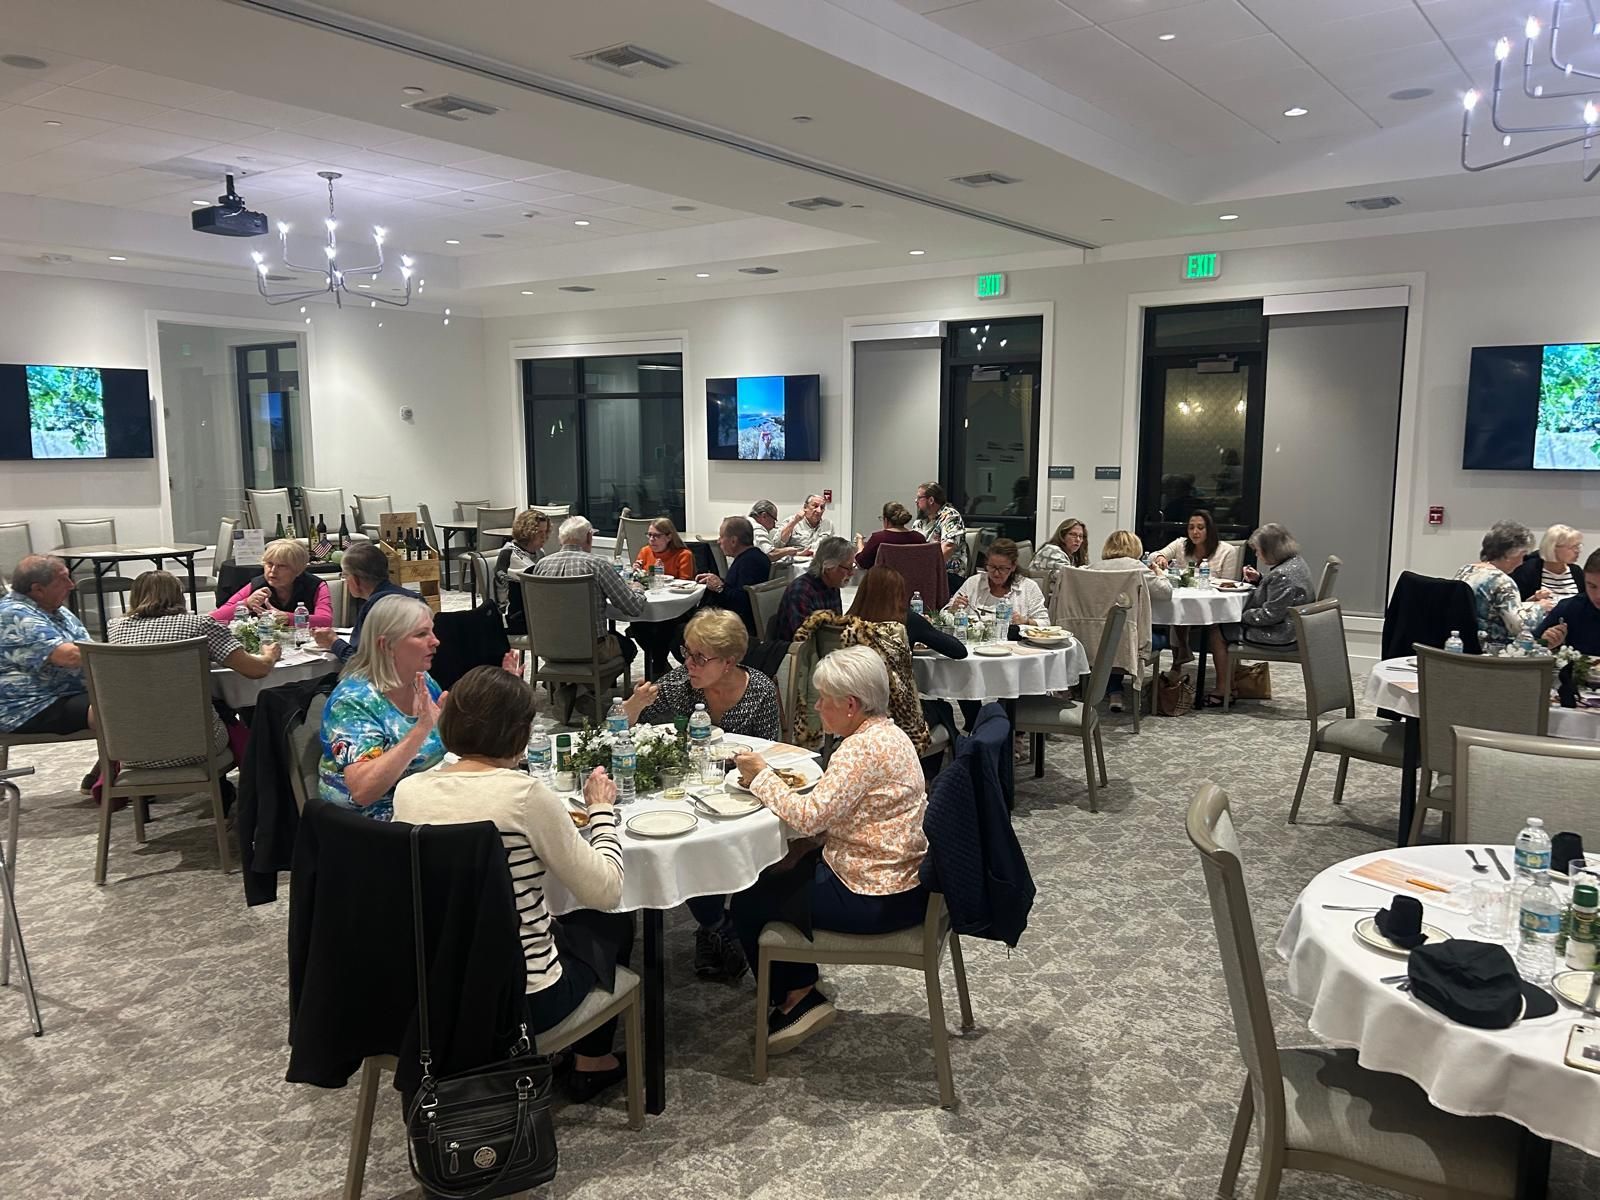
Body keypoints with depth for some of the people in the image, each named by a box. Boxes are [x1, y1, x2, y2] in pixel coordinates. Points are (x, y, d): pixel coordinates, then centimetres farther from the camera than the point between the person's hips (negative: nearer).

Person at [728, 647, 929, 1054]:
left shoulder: (863, 747, -24)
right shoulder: (888, 732, 7)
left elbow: (809, 817, -28)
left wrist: (761, 775, -13)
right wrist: (769, 780, 0)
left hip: (877, 899, -10)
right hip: (903, 880, 10)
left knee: (750, 902, 4)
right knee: (781, 877, 23)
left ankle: (797, 998, 17)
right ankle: (800, 994, 26)